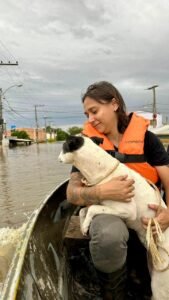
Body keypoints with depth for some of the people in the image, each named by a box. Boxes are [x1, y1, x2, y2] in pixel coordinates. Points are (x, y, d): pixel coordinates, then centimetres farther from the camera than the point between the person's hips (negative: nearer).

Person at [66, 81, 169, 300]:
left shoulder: (145, 138, -1)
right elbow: (72, 193, -8)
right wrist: (101, 192, -29)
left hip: (146, 214, 2)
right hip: (106, 210, -1)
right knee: (109, 236, -35)